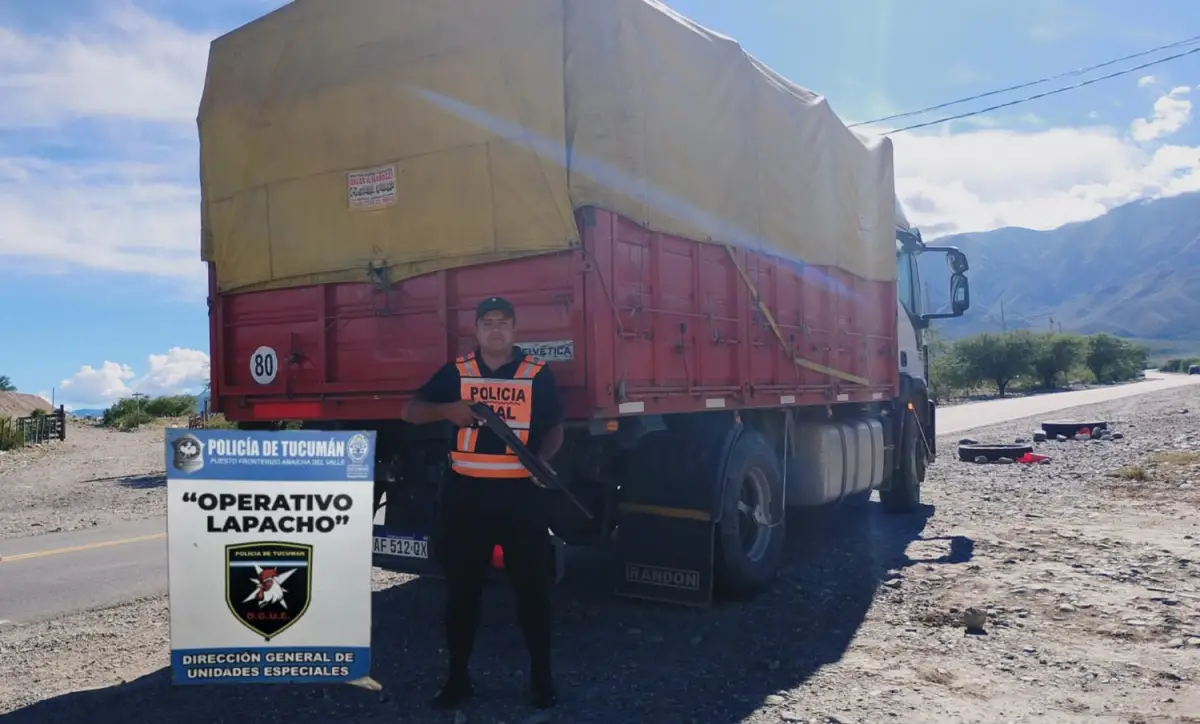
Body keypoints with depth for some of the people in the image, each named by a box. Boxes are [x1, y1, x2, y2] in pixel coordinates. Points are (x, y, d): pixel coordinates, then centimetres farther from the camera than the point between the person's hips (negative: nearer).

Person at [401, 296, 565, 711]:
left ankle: (541, 675, 22)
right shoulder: (455, 373, 6)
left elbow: (555, 428, 7)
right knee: (462, 586, 9)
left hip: (521, 493, -1)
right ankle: (457, 676, 24)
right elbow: (411, 411, 6)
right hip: (466, 493, 1)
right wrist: (448, 410, -14)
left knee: (532, 585, 6)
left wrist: (542, 459, -14)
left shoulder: (538, 374, 4)